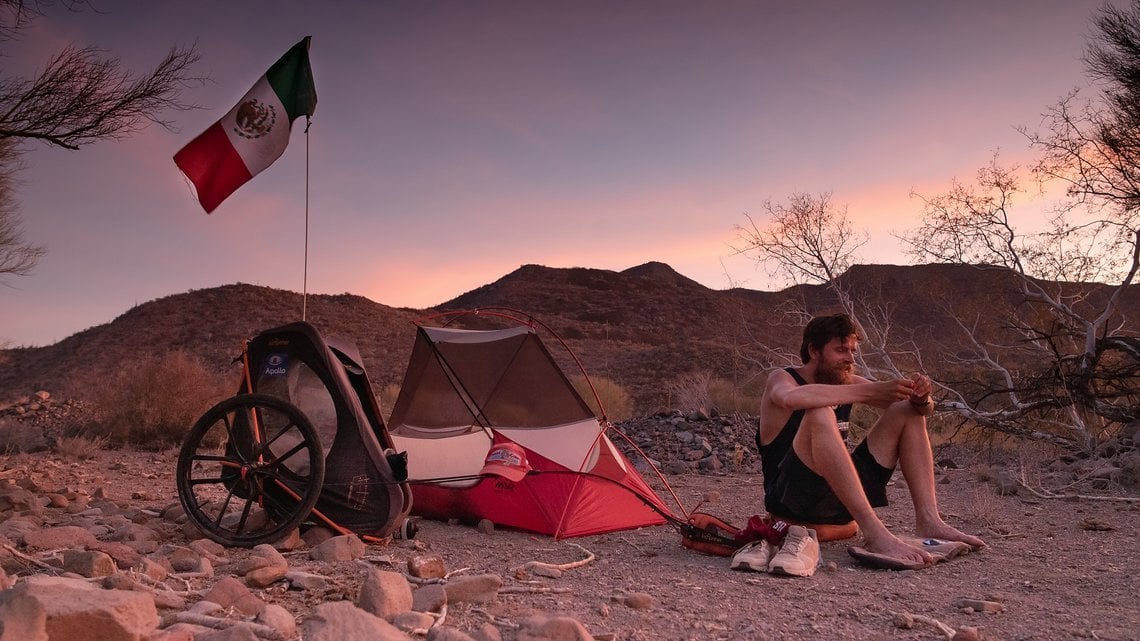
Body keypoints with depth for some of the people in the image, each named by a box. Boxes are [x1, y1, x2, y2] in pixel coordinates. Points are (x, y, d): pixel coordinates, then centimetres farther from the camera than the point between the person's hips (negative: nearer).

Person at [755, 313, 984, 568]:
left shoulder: (848, 382, 13)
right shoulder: (780, 378, -5)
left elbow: (923, 409, 11)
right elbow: (792, 398, -33)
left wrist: (922, 398, -14)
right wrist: (870, 392, -34)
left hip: (841, 499, 7)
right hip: (790, 496, -7)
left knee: (908, 412, 5)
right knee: (820, 414, -33)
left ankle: (928, 521, -12)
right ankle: (875, 532, -40)